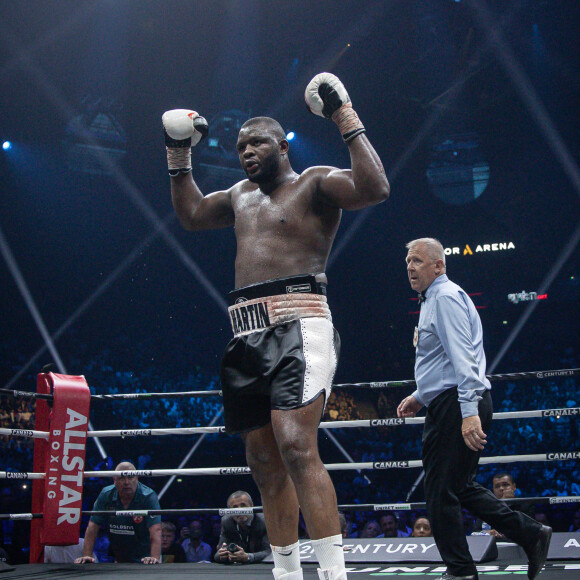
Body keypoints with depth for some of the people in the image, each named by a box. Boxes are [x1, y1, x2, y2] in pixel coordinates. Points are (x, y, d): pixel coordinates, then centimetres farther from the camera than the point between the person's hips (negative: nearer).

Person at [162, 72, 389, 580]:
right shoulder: (241, 195, 25)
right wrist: (179, 155, 31)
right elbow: (190, 214, 40)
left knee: (296, 447, -23)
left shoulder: (314, 184, 2)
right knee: (264, 461, 7)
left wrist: (346, 118, -14)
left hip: (297, 327, -8)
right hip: (247, 334, 8)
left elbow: (375, 188, -16)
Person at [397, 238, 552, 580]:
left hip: (456, 407, -11)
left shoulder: (445, 297, -10)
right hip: (448, 407, 11)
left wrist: (469, 412, -29)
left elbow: (462, 358, -21)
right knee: (460, 487, 13)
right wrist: (420, 396, 24)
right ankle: (532, 535, 16)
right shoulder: (434, 300, 23)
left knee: (441, 491, -6)